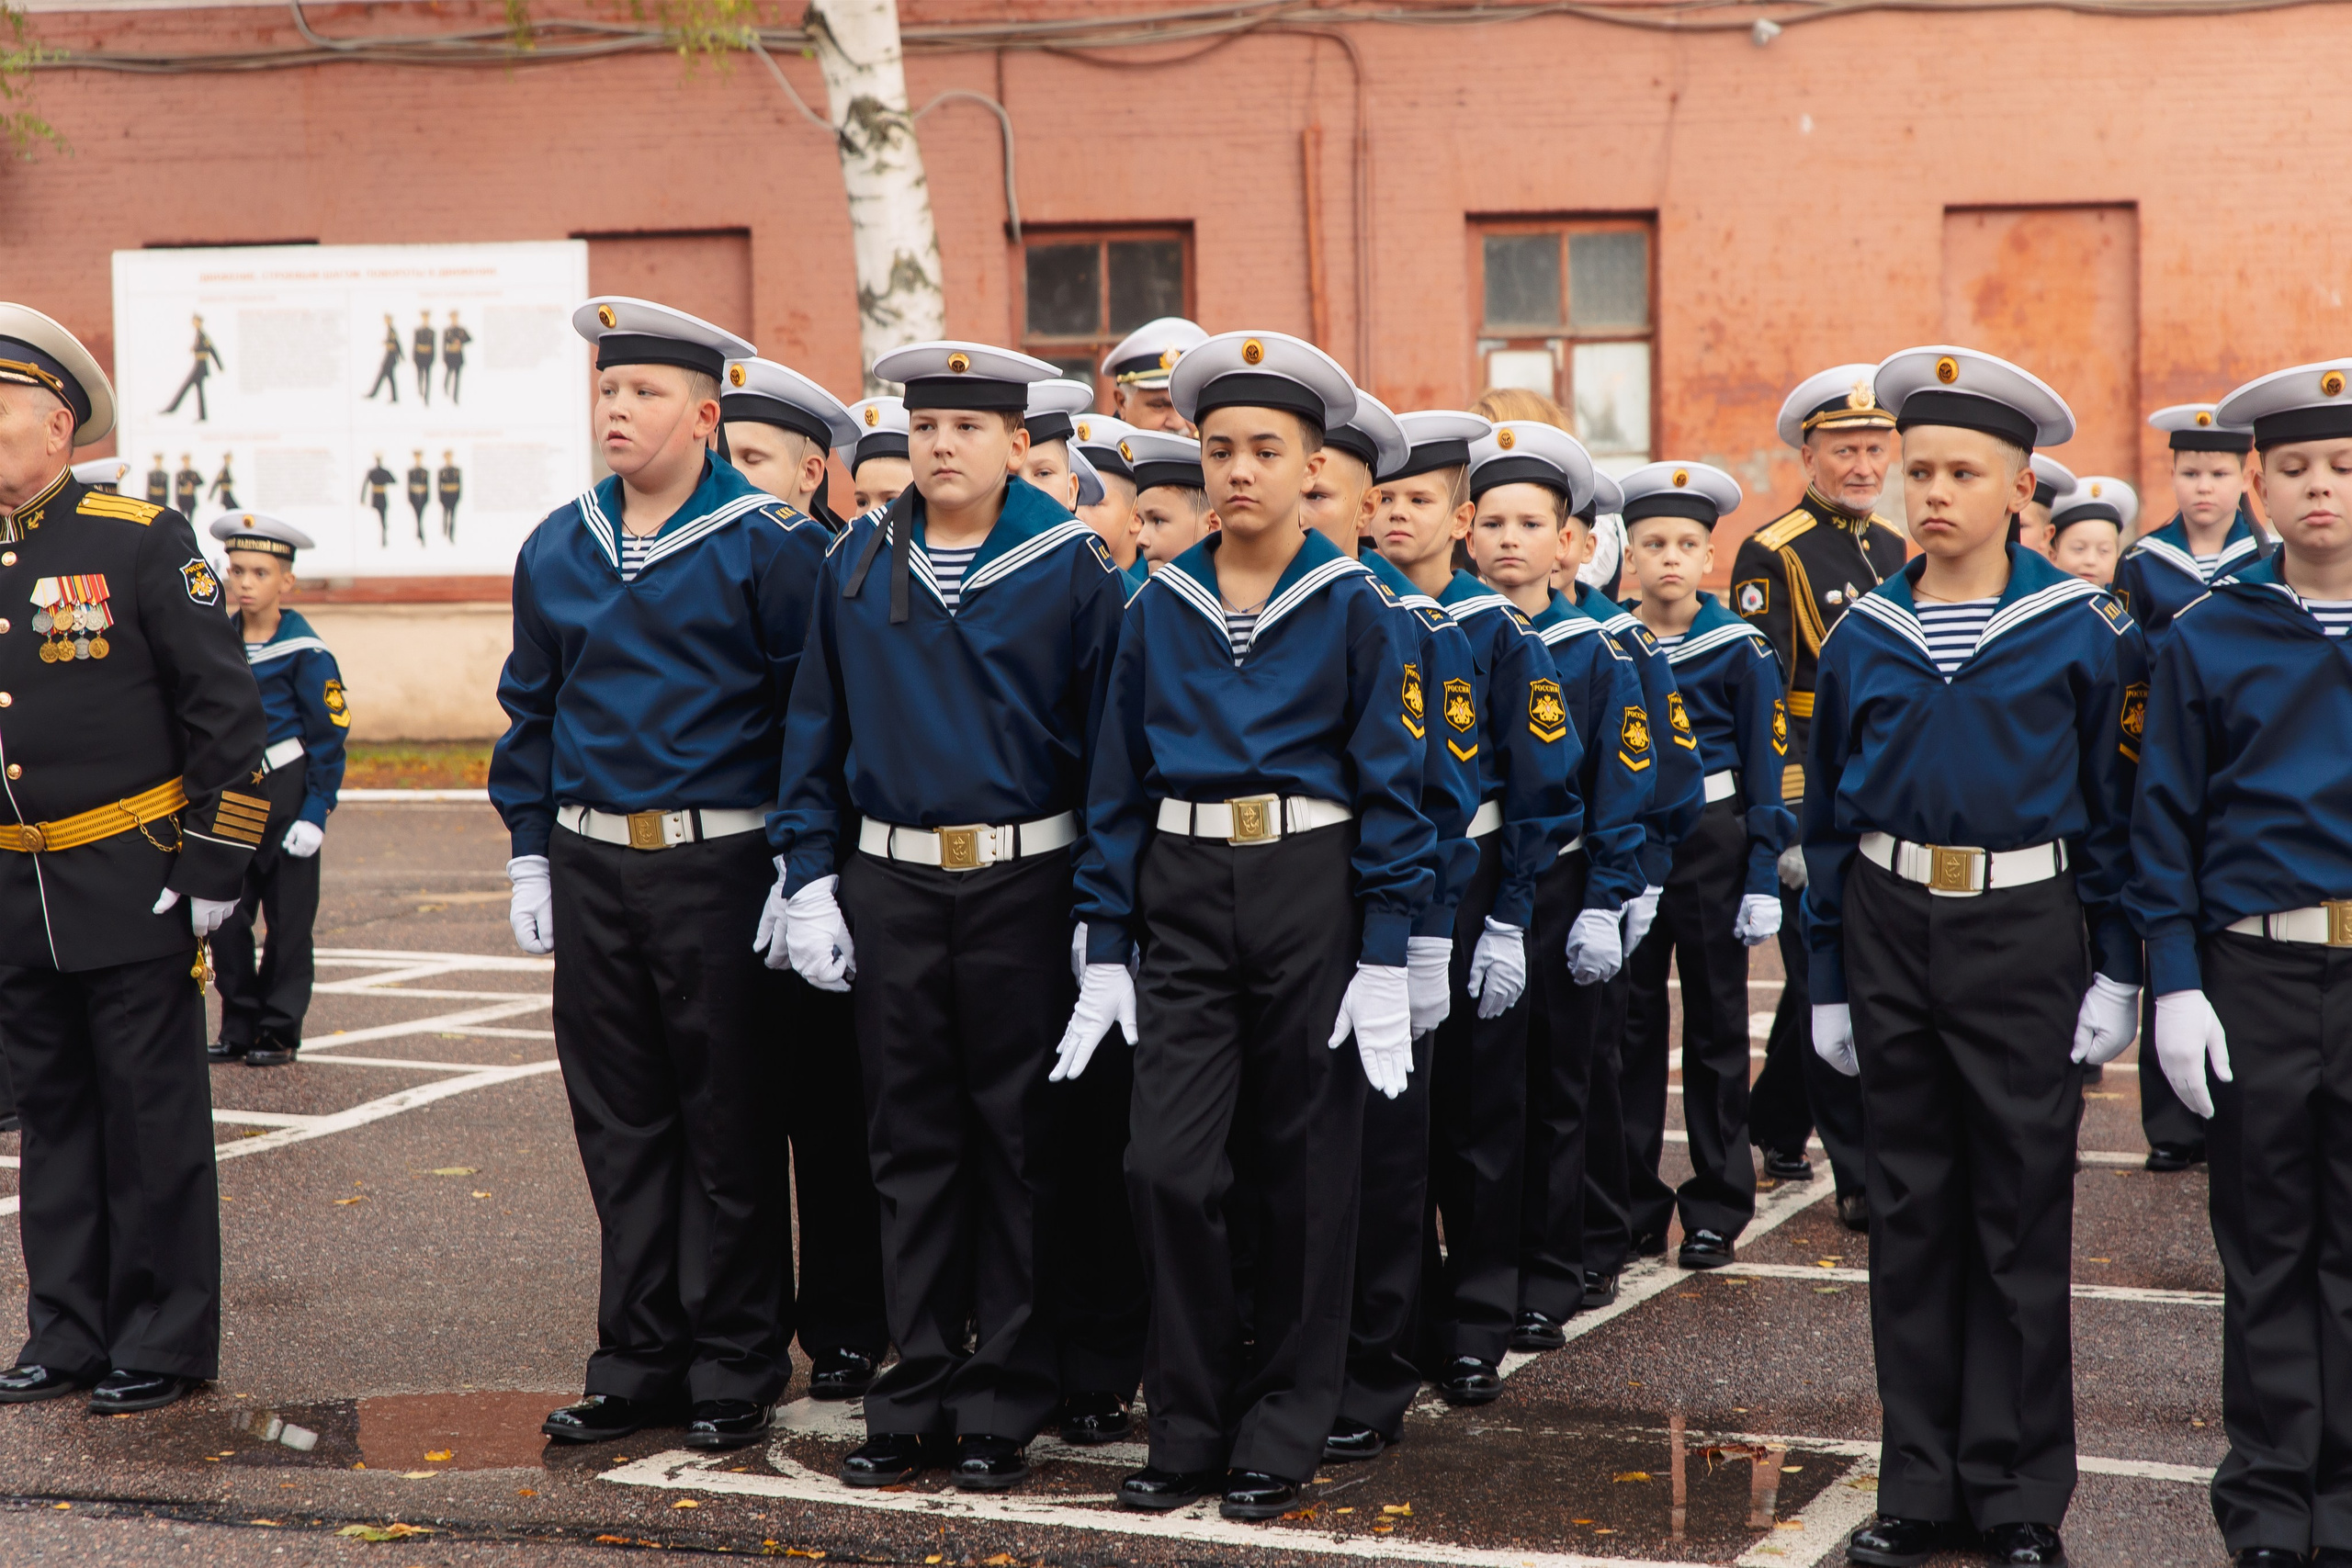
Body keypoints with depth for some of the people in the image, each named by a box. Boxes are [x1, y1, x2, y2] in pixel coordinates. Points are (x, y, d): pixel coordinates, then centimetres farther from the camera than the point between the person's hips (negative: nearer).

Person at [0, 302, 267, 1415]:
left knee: (153, 1117, 3)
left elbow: (225, 709, -7)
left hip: (132, 891, -5)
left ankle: (166, 1340, 12)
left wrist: (212, 871, -10)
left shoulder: (141, 540, -6)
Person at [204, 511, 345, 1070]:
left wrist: (315, 813, -12)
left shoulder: (304, 652, -9)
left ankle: (279, 1031, 12)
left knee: (288, 918, 2)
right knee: (225, 916, 4)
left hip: (285, 796, -5)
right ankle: (238, 1029, 14)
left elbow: (329, 737, -7)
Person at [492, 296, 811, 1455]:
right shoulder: (557, 550, 9)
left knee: (727, 1123, 2)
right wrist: (530, 855, 12)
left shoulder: (767, 546, -6)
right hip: (592, 866, 5)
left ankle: (734, 1371, 13)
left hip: (720, 866, -5)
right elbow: (531, 709, 16)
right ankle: (638, 1362, 19)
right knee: (619, 1121, 10)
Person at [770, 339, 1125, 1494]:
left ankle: (1003, 1405, 13)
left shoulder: (1072, 568, -4)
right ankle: (915, 1394, 17)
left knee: (1017, 1140, 4)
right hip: (890, 886, 3)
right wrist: (810, 875, 3)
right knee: (911, 1141, 8)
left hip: (1022, 883, -3)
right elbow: (817, 727, 10)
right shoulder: (857, 565, 6)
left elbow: (1106, 742, -3)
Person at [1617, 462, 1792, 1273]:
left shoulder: (1739, 649, -5)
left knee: (1715, 1023, 5)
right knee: (1629, 1022, 6)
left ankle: (1717, 1211, 12)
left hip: (1711, 842, -2)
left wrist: (1763, 880, -9)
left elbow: (1766, 770, -3)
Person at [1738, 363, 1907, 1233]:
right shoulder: (1771, 557, -10)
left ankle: (1775, 1128, 31)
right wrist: (1786, 825, -20)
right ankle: (1862, 1178, 1)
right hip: (1812, 805, -7)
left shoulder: (1894, 549, 12)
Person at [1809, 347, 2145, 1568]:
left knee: (2023, 1217, 3)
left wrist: (2116, 972, -4)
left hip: (2025, 931, -3)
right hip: (1892, 930, 3)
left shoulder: (2083, 631, -3)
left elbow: (2116, 811, 0)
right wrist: (1829, 982, 8)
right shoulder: (1861, 638, 4)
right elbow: (1828, 817, 9)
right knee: (1911, 1214, 8)